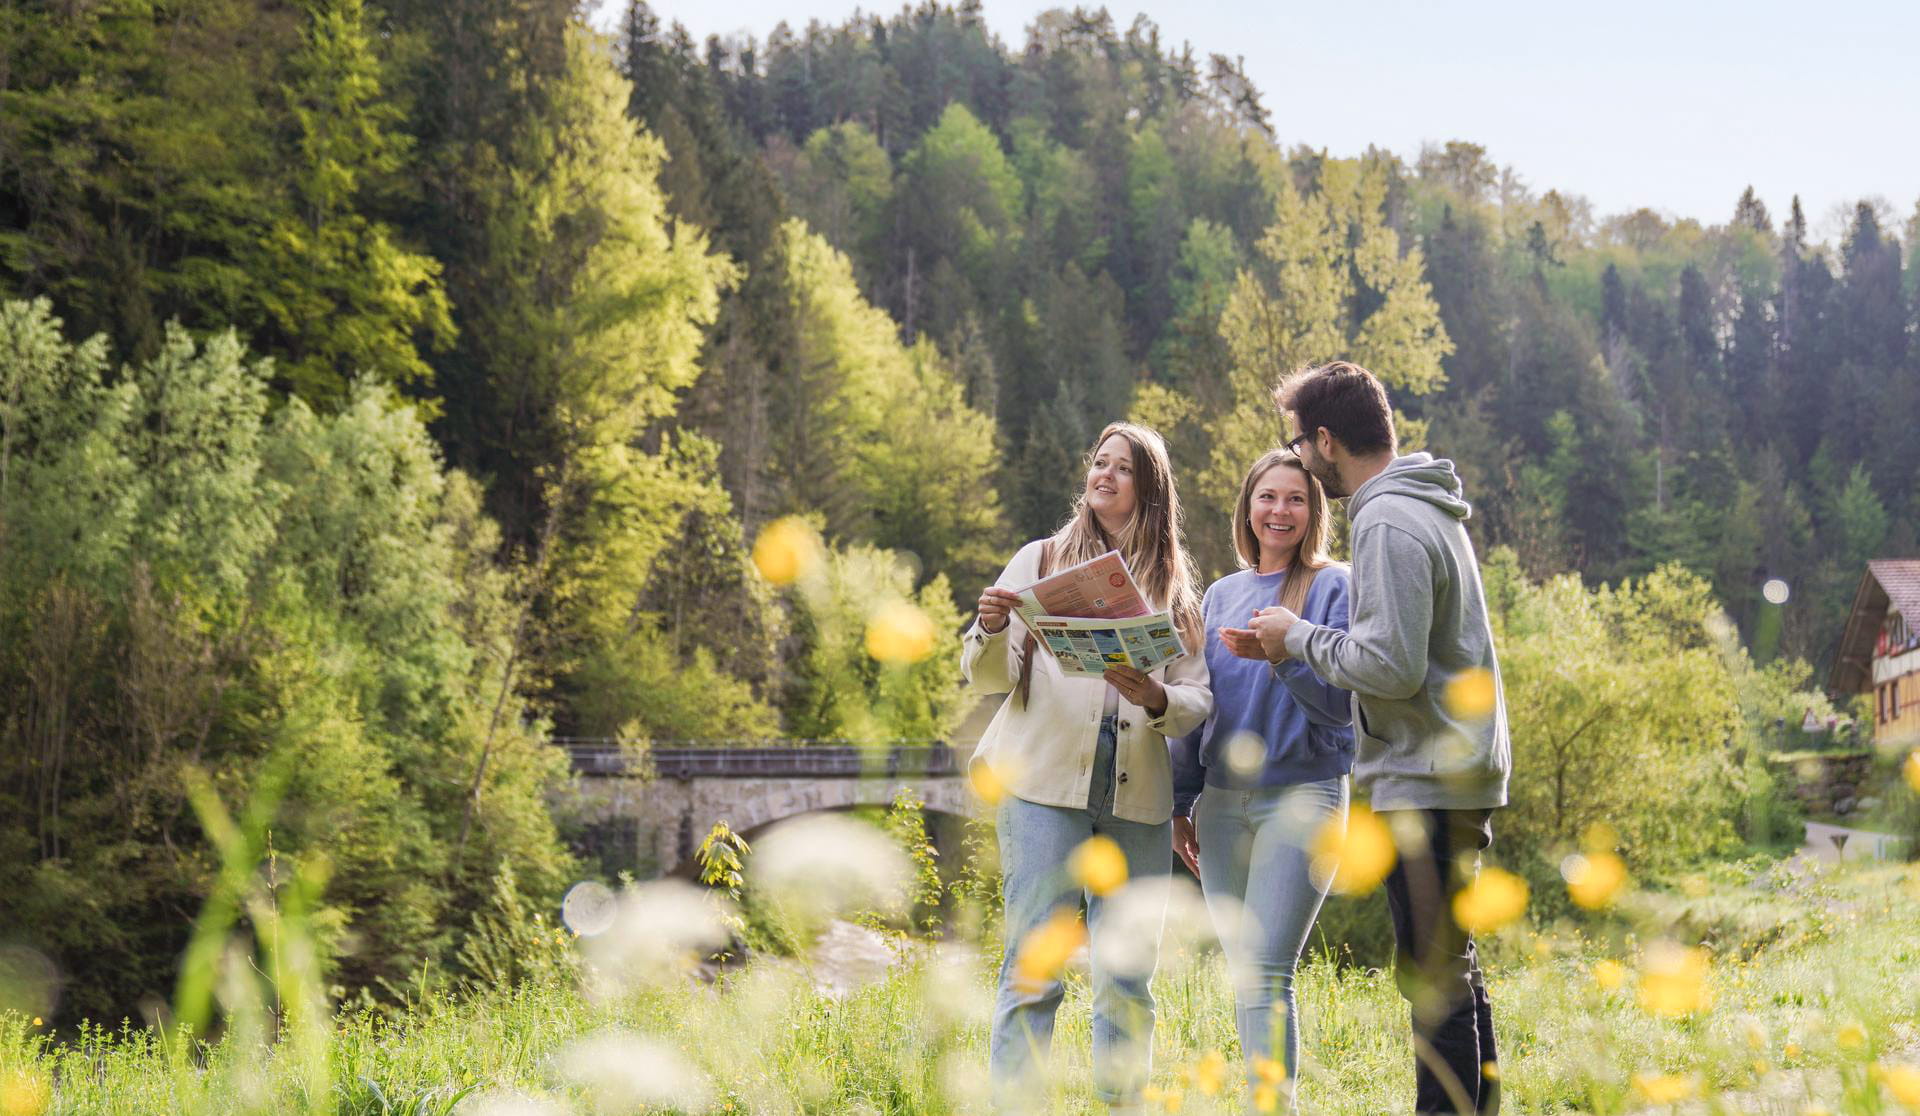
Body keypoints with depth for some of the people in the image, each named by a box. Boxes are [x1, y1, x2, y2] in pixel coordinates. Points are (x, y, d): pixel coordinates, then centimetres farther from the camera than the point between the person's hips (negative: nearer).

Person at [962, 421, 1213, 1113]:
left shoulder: (1175, 587, 16)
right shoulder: (1041, 561, 11)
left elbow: (1197, 699, 8)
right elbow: (991, 677, 4)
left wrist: (1157, 698, -14)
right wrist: (992, 632, -18)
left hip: (1137, 798, 3)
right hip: (1046, 784, -2)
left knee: (1128, 979, 4)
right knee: (1034, 972, -9)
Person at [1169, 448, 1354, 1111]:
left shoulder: (1333, 587, 0)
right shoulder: (1222, 595, 16)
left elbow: (1339, 702, -8)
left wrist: (1281, 654, -24)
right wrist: (1182, 802, 16)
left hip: (1301, 793, -5)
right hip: (1222, 801, 5)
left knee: (1264, 973, -15)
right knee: (1243, 976, 5)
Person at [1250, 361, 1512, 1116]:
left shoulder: (1388, 524, -16)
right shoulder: (1430, 509, 16)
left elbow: (1391, 665, -22)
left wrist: (1300, 638, -8)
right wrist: (1305, 642, 12)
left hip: (1427, 783, -10)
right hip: (1458, 772, 10)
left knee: (1433, 973, -6)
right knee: (1451, 965, 16)